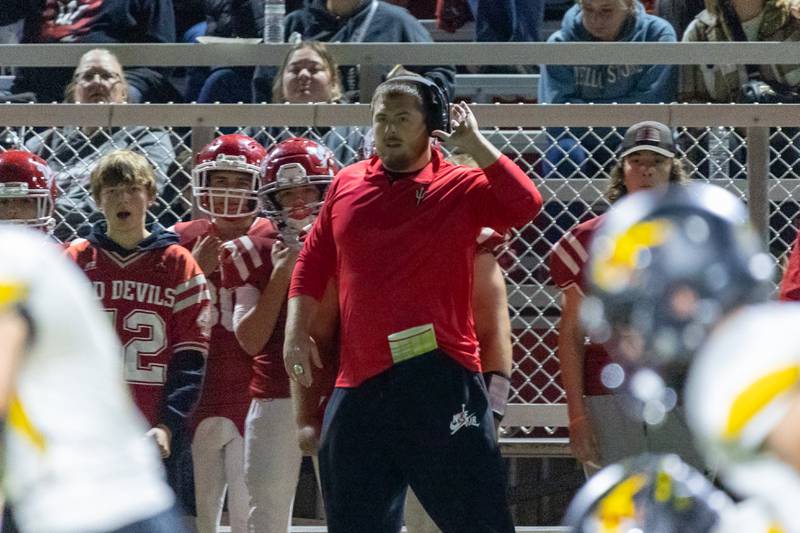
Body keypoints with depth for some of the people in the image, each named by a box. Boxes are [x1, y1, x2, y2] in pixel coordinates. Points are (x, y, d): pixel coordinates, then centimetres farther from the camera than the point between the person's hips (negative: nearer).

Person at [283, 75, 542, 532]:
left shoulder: (462, 187, -1)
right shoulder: (346, 185, 13)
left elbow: (525, 205, -20)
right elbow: (313, 263, 20)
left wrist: (474, 144, -16)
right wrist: (296, 331, 10)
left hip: (440, 378, -5)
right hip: (360, 383, 5)